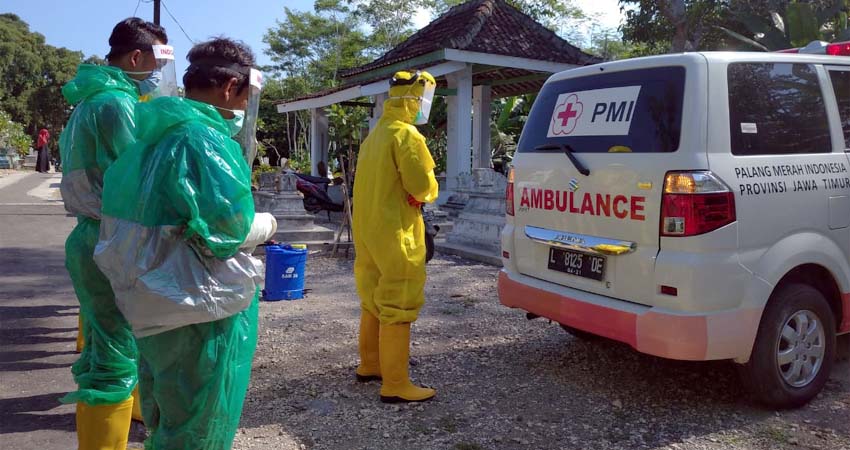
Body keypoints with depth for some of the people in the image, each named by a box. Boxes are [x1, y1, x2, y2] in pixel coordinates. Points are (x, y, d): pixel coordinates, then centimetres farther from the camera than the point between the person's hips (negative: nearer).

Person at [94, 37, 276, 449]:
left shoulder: (154, 134, 8)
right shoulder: (206, 138, -21)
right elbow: (226, 230, -24)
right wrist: (266, 225, -5)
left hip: (155, 306, 9)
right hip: (198, 311, -9)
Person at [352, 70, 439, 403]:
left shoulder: (376, 134, 16)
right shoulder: (407, 135, -14)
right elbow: (421, 185, -19)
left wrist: (404, 193, 6)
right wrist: (427, 193, 2)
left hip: (369, 227, 10)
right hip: (394, 233, -10)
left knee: (375, 300, 19)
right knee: (398, 306, -5)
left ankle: (369, 365, 31)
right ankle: (395, 385, 0)